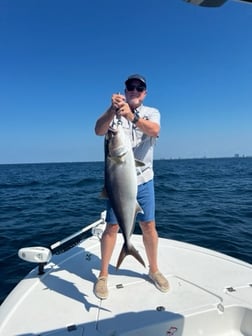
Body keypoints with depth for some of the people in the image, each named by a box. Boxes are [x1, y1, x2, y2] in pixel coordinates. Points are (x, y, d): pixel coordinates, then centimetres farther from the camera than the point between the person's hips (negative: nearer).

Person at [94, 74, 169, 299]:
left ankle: (154, 270, 28)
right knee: (112, 227, 1)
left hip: (144, 179, 2)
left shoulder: (152, 112, 3)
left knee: (149, 226, 7)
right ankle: (103, 275, 19)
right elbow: (99, 131, -20)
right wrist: (112, 110, -39)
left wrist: (132, 116, -38)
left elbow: (154, 130, -21)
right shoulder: (113, 112, 1)